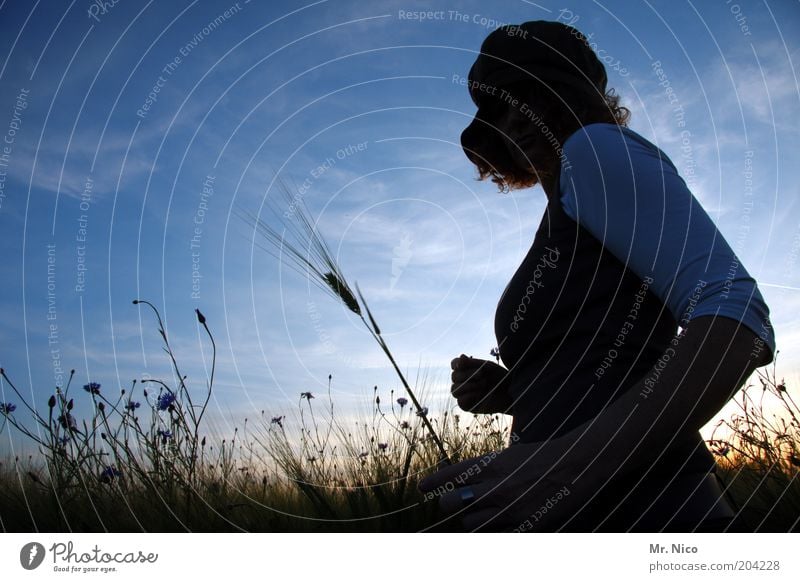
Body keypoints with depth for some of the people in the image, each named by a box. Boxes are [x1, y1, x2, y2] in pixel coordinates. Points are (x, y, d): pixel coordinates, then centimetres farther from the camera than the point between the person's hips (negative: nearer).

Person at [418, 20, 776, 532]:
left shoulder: (596, 147, -4)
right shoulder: (567, 226, 21)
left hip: (635, 513, -9)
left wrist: (576, 461, -29)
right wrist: (508, 390, 8)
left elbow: (736, 313, -18)